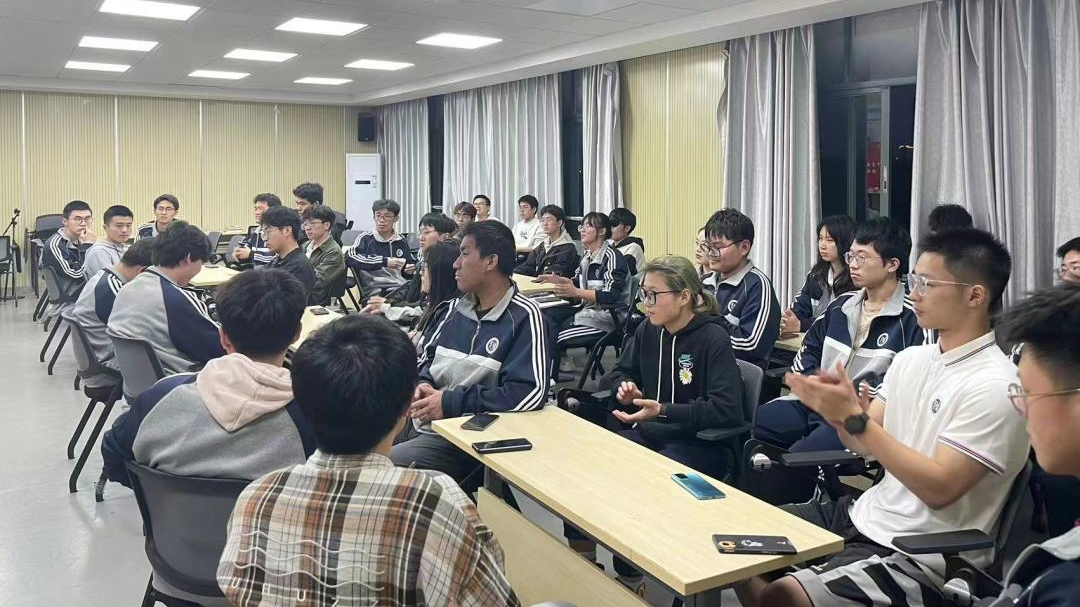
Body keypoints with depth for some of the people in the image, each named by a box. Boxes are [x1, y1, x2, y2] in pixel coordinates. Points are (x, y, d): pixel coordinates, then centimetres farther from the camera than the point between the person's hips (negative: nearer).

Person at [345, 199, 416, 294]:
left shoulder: (401, 241, 17)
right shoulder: (366, 238, 4)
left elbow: (412, 263, 34)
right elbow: (349, 257, -15)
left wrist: (410, 270, 9)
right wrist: (384, 262, -16)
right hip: (375, 289, -5)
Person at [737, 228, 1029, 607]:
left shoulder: (993, 388, -18)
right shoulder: (911, 359, 6)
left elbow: (939, 488, -23)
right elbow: (864, 443, 9)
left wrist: (853, 417, -26)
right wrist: (833, 409, -13)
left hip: (922, 556, -8)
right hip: (865, 515, 8)